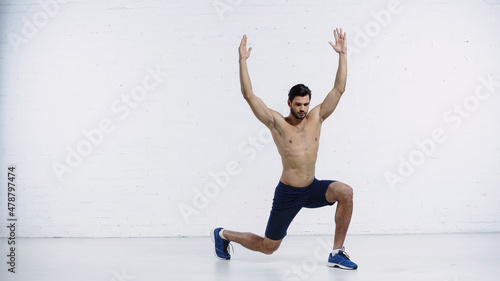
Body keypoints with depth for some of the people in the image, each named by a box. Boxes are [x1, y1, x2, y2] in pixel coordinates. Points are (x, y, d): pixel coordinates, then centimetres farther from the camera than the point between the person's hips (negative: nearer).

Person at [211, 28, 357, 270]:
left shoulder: (316, 118, 0)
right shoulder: (277, 123, -11)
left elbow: (339, 89, -2)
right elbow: (249, 95, -18)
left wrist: (342, 54, -7)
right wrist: (242, 60, -21)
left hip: (312, 188, 4)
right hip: (288, 193, -4)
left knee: (345, 192, -26)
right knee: (267, 247, 5)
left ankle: (337, 253, -12)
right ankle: (222, 235, 34)